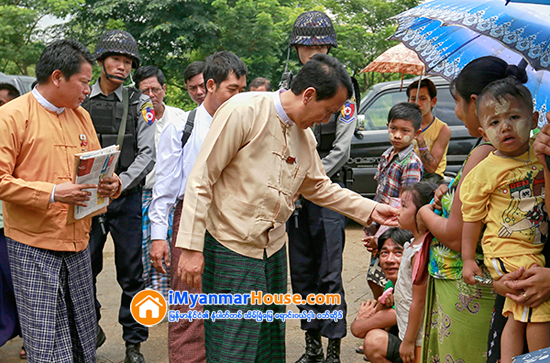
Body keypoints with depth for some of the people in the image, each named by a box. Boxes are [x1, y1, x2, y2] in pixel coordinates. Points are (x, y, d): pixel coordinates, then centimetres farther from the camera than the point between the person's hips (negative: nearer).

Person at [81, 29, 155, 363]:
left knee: (131, 275, 3)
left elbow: (147, 154, -4)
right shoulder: (80, 101, 6)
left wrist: (120, 183, -17)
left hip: (126, 198, -1)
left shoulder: (139, 103, 2)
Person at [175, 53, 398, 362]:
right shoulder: (245, 111, -14)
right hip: (231, 249, -7)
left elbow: (319, 187, 23)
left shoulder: (305, 136, 9)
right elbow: (202, 179, -14)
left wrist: (370, 210, 16)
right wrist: (191, 246, -17)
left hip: (274, 248, 7)